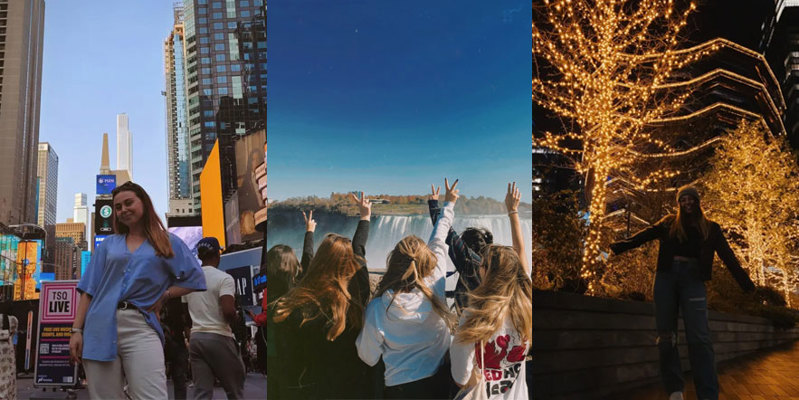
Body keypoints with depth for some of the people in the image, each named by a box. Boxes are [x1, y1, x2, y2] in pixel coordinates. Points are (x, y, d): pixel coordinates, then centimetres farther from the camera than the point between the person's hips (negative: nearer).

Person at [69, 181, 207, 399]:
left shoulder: (169, 243, 13)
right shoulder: (108, 244, 18)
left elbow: (194, 279, 8)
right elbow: (89, 290, 12)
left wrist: (163, 295, -2)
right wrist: (77, 330, 3)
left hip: (140, 327, -2)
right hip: (100, 327, 3)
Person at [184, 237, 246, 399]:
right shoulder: (224, 278, -10)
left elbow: (187, 312, 16)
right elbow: (228, 311, -21)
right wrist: (235, 320, -2)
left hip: (195, 337, 6)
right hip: (219, 337, -6)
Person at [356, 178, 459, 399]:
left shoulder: (377, 309, -23)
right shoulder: (435, 287, -18)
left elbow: (368, 358, -8)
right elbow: (438, 241, -1)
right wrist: (448, 205, 17)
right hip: (440, 382, 3)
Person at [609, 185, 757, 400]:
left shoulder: (710, 228, 15)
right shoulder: (669, 223, 17)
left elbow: (727, 255, 8)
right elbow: (647, 234, 7)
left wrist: (745, 282, -2)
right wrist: (622, 245, -6)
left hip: (693, 279, -1)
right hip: (666, 277, 2)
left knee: (699, 338, -13)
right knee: (666, 337, -2)